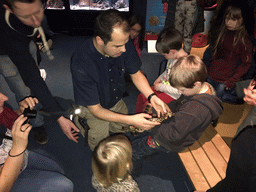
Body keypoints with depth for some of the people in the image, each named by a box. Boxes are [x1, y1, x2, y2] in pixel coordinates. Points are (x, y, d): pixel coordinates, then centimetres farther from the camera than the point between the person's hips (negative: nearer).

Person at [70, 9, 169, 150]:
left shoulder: (124, 44, -25)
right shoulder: (81, 63, -38)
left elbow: (135, 74, -8)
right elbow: (95, 109, -30)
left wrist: (151, 96, -24)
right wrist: (131, 120, -40)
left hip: (116, 101, 5)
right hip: (93, 107, -4)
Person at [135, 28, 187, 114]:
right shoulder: (173, 57, -3)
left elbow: (178, 90, -28)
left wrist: (161, 87, -20)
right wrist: (160, 78, 5)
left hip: (171, 95, -9)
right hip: (163, 85, 9)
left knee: (147, 105, -14)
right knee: (141, 97, 6)